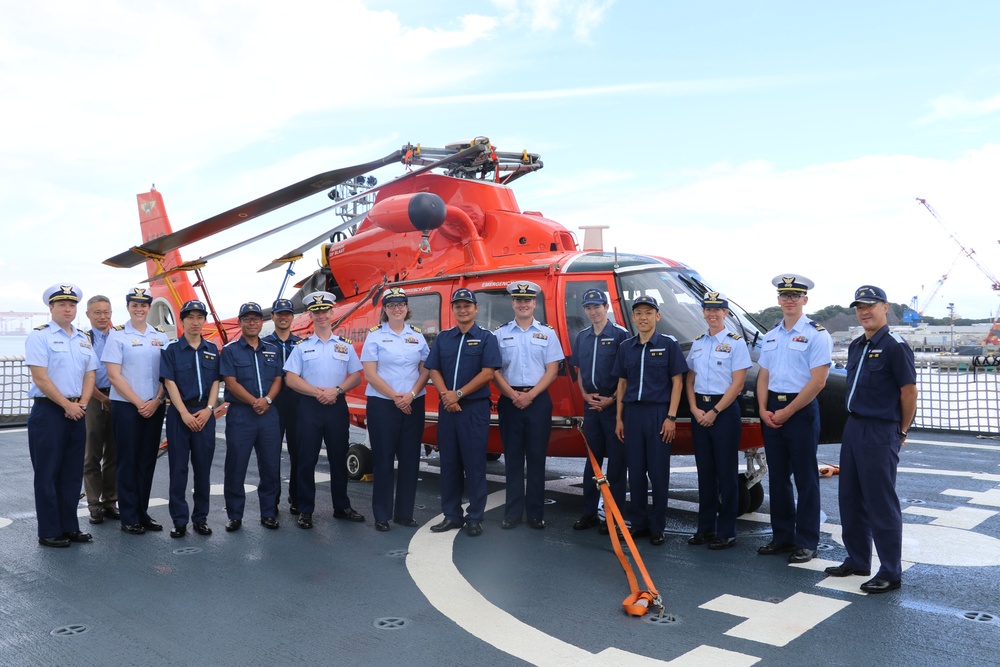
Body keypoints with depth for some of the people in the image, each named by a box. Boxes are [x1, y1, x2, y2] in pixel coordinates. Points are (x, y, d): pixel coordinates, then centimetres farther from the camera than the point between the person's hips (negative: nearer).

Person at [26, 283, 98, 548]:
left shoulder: (83, 339, 13)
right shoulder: (39, 336, -6)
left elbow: (90, 375, 10)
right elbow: (40, 378, -13)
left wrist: (82, 404, -6)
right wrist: (67, 405, -13)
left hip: (77, 413, 6)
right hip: (48, 411, -6)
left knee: (73, 472, 10)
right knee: (48, 473, 1)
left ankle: (70, 527, 20)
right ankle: (49, 532, 9)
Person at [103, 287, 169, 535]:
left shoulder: (160, 336, 8)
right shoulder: (117, 335, -3)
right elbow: (114, 375, -8)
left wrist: (156, 401, -7)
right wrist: (138, 403, -11)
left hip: (155, 407, 4)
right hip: (126, 406, -3)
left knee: (147, 461, 9)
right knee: (128, 461, 2)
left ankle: (143, 513, 19)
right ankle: (129, 518, 11)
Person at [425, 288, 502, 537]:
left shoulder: (486, 338, 0)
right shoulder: (443, 338, 12)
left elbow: (488, 372, -9)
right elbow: (434, 370, 7)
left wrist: (459, 394, -14)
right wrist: (445, 394, -11)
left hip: (475, 407, -4)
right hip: (446, 407, 4)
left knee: (474, 463, -1)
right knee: (449, 463, 8)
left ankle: (475, 517, 8)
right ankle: (451, 515, 17)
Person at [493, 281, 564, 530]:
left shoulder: (547, 333, 7)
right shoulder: (500, 333, 7)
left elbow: (552, 369, 0)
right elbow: (494, 370, 2)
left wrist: (530, 395, -11)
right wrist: (513, 395, -11)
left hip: (538, 400, 0)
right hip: (509, 400, 0)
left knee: (536, 456, 3)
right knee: (512, 456, 4)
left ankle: (535, 513, 10)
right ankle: (513, 512, 10)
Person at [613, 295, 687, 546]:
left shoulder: (668, 345, 0)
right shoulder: (626, 347, 11)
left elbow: (677, 383, -3)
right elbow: (622, 384, 13)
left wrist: (671, 417, -11)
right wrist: (619, 418, 8)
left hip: (658, 413, -4)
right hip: (632, 413, 4)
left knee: (659, 474, 1)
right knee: (635, 473, 8)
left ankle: (657, 527, 12)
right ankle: (638, 523, 19)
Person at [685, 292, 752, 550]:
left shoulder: (736, 342, -4)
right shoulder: (697, 343, 12)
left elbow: (737, 383, -10)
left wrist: (714, 412, -14)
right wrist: (695, 409, -2)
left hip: (725, 410, -5)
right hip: (699, 411, 5)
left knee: (726, 472, 0)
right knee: (705, 470, 10)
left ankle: (727, 532, 8)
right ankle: (705, 527, 19)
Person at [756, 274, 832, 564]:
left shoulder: (816, 334, -7)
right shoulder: (771, 336, 13)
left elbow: (818, 380, -13)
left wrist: (787, 412, -13)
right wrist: (764, 409, -2)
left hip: (801, 411, -6)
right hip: (772, 412, 6)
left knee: (805, 479, 1)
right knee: (777, 476, 11)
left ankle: (806, 542, 10)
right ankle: (782, 536, 22)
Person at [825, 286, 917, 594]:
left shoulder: (894, 346, -12)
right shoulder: (856, 346, 13)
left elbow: (909, 391, -12)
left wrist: (901, 431, -4)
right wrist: (855, 423, 12)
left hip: (879, 432, -9)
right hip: (853, 427, 9)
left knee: (881, 502, -2)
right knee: (851, 498, 14)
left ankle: (890, 573, 9)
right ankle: (857, 560, 27)